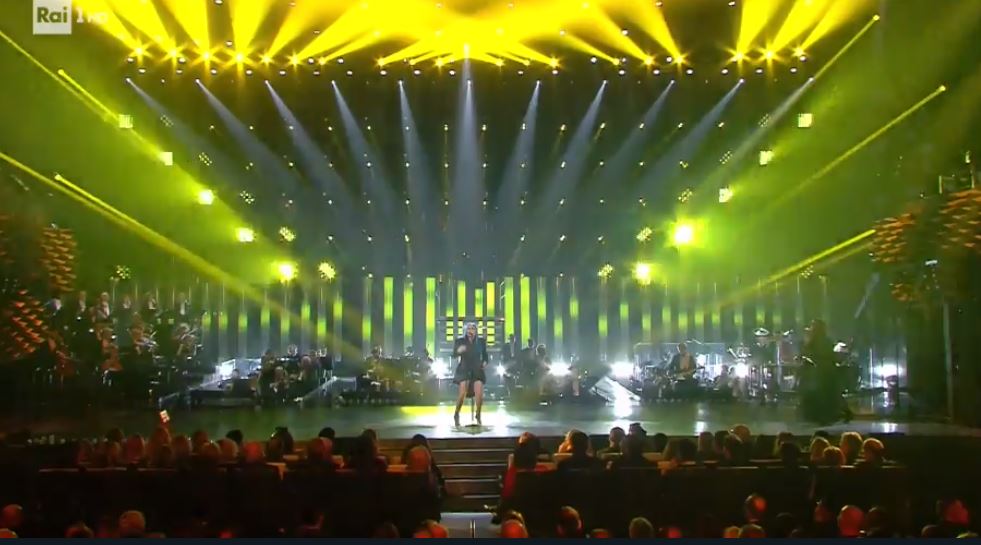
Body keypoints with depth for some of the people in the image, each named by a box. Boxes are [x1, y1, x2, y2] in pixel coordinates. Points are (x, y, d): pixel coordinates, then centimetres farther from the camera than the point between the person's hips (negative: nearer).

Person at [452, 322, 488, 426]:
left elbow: (485, 355, 15)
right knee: (463, 392, -20)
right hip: (464, 370, -2)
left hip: (477, 370, 2)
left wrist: (485, 362, -5)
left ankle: (478, 416, 2)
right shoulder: (460, 341, -1)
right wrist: (459, 351, -34)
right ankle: (456, 415, 1)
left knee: (479, 392, -18)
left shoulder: (481, 341, 5)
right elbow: (454, 354, -12)